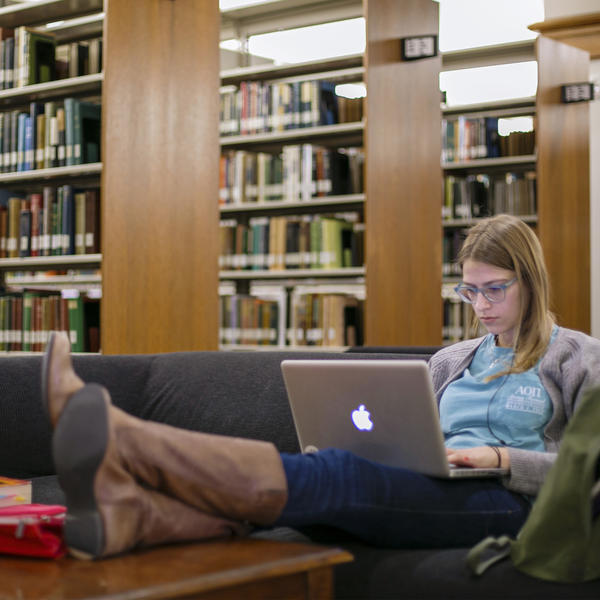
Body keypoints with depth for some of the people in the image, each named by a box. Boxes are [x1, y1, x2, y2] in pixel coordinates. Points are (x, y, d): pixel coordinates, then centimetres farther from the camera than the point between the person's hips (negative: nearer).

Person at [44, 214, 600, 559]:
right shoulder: (450, 360, 28)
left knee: (337, 474, -32)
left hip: (507, 500, -6)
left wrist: (499, 458, -10)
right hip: (427, 492, 6)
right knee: (333, 473, -28)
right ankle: (132, 504, -53)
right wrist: (371, 447, 2)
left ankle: (122, 445, -52)